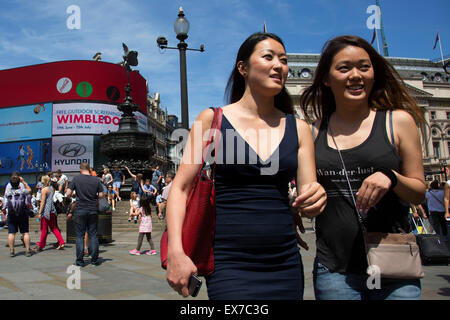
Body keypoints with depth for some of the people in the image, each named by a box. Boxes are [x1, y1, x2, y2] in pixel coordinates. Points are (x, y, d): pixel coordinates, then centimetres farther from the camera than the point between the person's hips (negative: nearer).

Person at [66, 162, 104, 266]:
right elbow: (101, 195, 1)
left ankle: (80, 261, 7)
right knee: (93, 235, 8)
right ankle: (94, 260, 10)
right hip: (93, 210, 2)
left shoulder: (76, 179, -4)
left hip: (80, 211, -2)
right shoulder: (96, 180, 0)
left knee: (80, 235, 5)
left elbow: (68, 194, -6)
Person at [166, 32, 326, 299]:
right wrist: (176, 252, -15)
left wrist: (316, 198, -17)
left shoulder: (298, 128, 6)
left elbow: (307, 195, 7)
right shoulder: (212, 120, -2)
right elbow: (180, 188, -4)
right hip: (229, 264, -3)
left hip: (286, 264, 4)